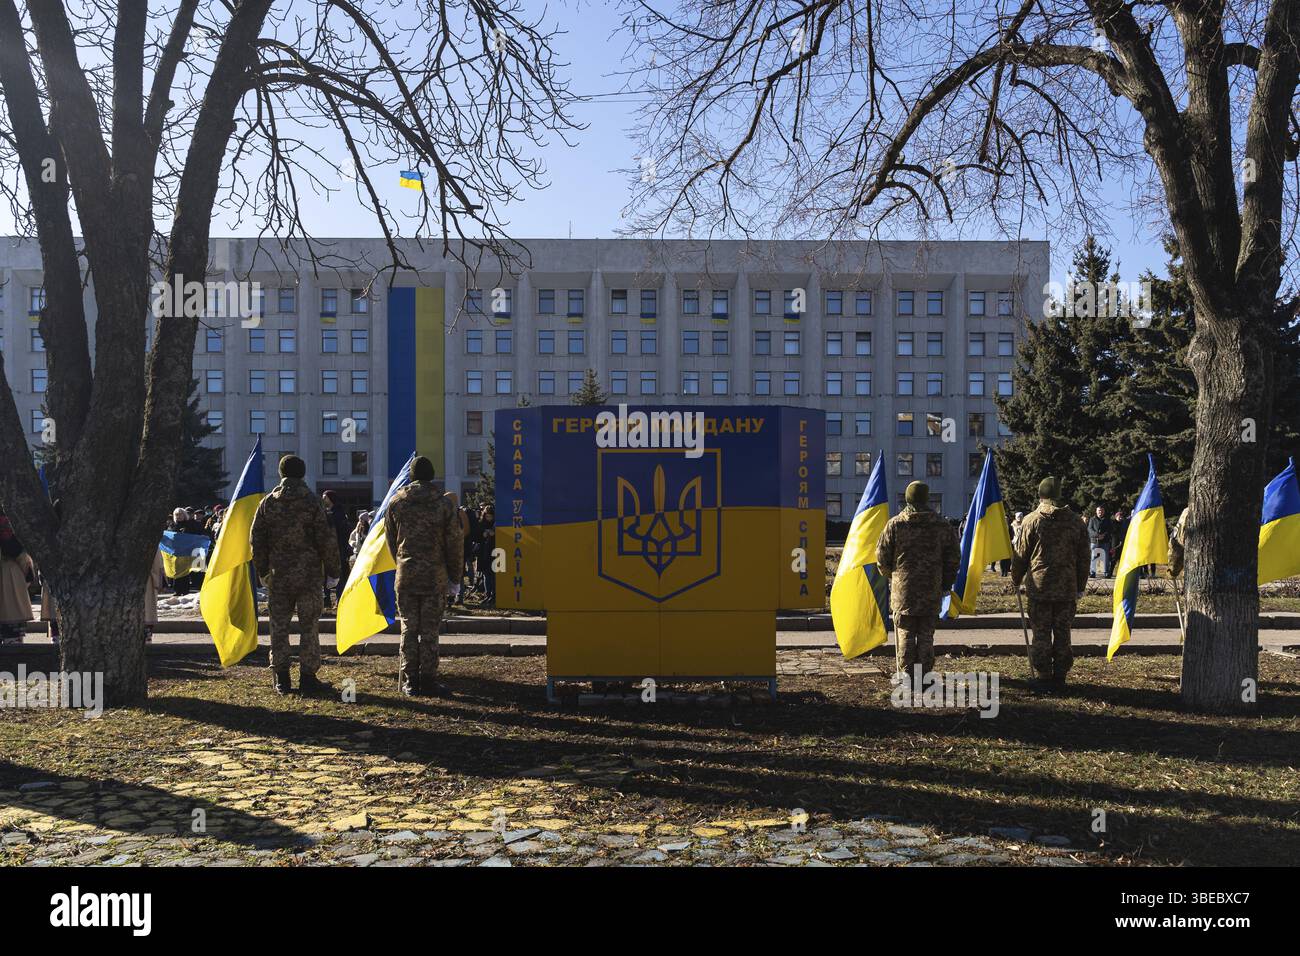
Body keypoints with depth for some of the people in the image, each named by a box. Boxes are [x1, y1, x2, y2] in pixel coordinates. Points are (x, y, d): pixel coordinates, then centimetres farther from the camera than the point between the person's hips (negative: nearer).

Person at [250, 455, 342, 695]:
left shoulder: (267, 503, 3)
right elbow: (327, 540, -8)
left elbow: (257, 540, 7)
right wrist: (332, 571, 1)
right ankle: (308, 677, 6)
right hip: (309, 576, -2)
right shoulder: (312, 502, -6)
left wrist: (262, 571, 16)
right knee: (309, 626, 5)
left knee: (279, 627, 9)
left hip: (277, 576, 2)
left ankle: (281, 678, 11)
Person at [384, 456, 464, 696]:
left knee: (408, 629, 9)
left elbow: (390, 539, 10)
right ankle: (428, 680, 8)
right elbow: (455, 542, -3)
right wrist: (455, 577, 7)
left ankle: (409, 681, 11)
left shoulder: (396, 501, 2)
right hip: (435, 577, -2)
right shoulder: (445, 503, -5)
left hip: (406, 576, 2)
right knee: (430, 631, 5)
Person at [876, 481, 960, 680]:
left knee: (905, 633, 6)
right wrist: (945, 585, 14)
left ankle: (906, 674, 6)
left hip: (903, 589, -1)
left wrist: (890, 575, 17)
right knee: (926, 634, 9)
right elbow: (953, 558, 4)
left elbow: (881, 556, -1)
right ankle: (925, 674, 10)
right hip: (931, 590, 1)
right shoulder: (942, 526, 1)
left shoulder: (895, 524, -4)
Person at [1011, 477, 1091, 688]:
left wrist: (1016, 580, 14)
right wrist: (1080, 587, 15)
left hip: (1039, 586, -2)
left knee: (1041, 634, 3)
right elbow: (1083, 558, 8)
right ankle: (1060, 677, 14)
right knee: (1063, 634, 10)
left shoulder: (1032, 520, -4)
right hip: (1067, 589, 2)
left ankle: (1042, 678, 4)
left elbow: (1021, 554, 0)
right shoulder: (1076, 521, 5)